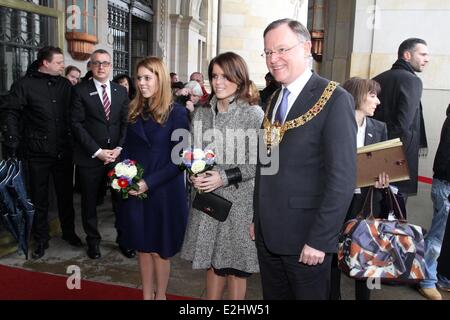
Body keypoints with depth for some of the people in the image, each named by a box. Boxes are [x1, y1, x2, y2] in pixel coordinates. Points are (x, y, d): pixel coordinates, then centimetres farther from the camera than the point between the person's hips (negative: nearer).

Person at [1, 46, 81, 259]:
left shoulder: (65, 84, 8)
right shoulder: (24, 85, -3)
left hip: (64, 151, 3)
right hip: (37, 152, -3)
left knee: (66, 194, 14)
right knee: (39, 198, 9)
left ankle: (69, 232, 32)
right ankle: (41, 239, 23)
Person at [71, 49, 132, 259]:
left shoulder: (121, 91, 9)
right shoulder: (80, 91, -1)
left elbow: (126, 122, 6)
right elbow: (77, 124, -7)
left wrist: (119, 149, -7)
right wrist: (97, 151, -13)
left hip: (117, 154, 2)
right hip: (90, 157, -2)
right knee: (89, 201, 10)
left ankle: (123, 239, 23)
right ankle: (93, 240, 29)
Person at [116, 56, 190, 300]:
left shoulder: (177, 113, -10)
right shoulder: (134, 111, 7)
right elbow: (127, 149, 12)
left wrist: (149, 182, -19)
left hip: (163, 192, -5)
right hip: (134, 191, 5)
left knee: (160, 249, 10)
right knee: (142, 248, 15)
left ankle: (160, 295, 31)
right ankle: (146, 295, 32)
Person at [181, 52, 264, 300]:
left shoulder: (253, 114, -9)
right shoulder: (202, 113, 6)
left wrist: (225, 177, -18)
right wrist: (194, 175, -7)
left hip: (239, 200, -4)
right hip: (207, 198, 4)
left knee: (235, 265, 10)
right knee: (212, 261, 17)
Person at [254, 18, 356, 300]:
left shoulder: (335, 100, -13)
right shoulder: (274, 100, 10)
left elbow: (343, 179, -18)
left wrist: (319, 240, -19)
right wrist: (257, 219, 11)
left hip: (305, 238, -6)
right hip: (267, 234, 6)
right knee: (273, 295, 20)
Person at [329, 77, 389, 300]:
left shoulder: (379, 128, 7)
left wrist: (383, 181, -11)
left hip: (367, 201, 3)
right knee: (334, 253, 10)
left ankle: (363, 296, 32)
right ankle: (333, 295, 30)